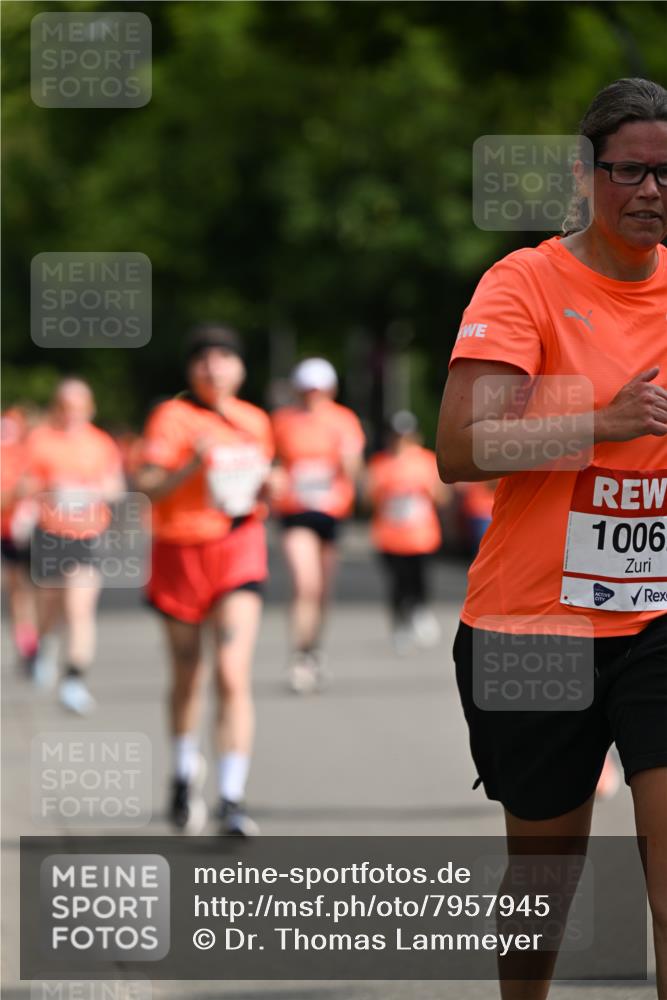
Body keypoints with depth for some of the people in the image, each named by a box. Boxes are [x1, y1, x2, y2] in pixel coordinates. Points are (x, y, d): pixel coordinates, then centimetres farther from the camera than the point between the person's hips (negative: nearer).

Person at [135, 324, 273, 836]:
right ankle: (186, 772, 39)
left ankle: (233, 798, -16)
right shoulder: (172, 417, -6)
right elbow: (146, 486, -16)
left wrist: (265, 489, 0)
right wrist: (190, 467, -32)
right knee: (187, 677, 12)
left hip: (239, 549, 1)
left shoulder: (255, 421, 8)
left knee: (234, 675, -14)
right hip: (181, 549, -1)